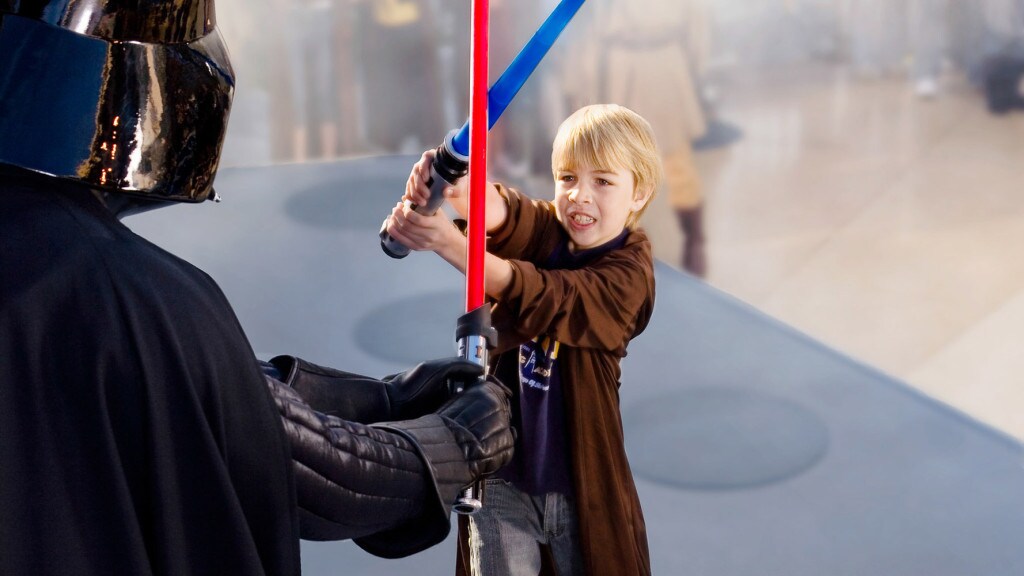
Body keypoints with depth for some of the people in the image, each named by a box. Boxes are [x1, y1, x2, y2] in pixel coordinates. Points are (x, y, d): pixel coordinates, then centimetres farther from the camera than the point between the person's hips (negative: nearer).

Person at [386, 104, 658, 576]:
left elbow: (545, 302, -30)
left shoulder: (629, 274, -13)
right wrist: (453, 186, -50)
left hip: (578, 482, -2)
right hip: (500, 471, 2)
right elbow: (500, 214, -27)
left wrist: (452, 246, -43)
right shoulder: (544, 230, -3)